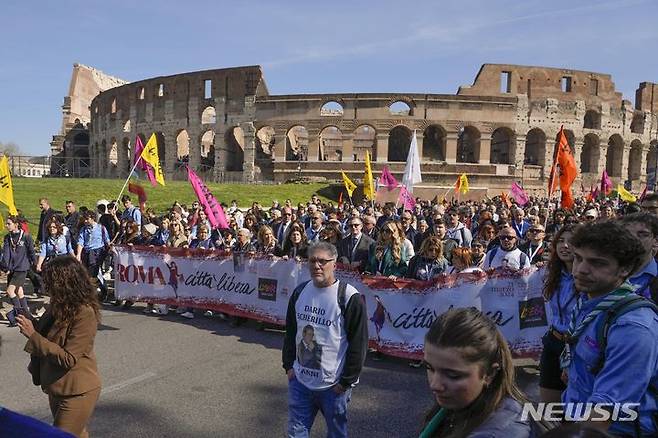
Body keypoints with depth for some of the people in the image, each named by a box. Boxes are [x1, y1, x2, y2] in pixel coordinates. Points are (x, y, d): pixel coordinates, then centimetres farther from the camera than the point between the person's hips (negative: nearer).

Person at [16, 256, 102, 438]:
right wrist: (29, 325, 1)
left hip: (76, 392, -9)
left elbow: (68, 358, -25)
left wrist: (32, 335, -23)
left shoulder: (84, 314, -25)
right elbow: (48, 338, 17)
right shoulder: (60, 306, 1)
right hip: (57, 388, 9)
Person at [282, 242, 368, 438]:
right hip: (299, 381, 4)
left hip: (333, 386, -4)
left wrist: (346, 382, -12)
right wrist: (288, 365, 9)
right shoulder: (300, 292, 2)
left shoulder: (349, 298, -16)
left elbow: (359, 344, -14)